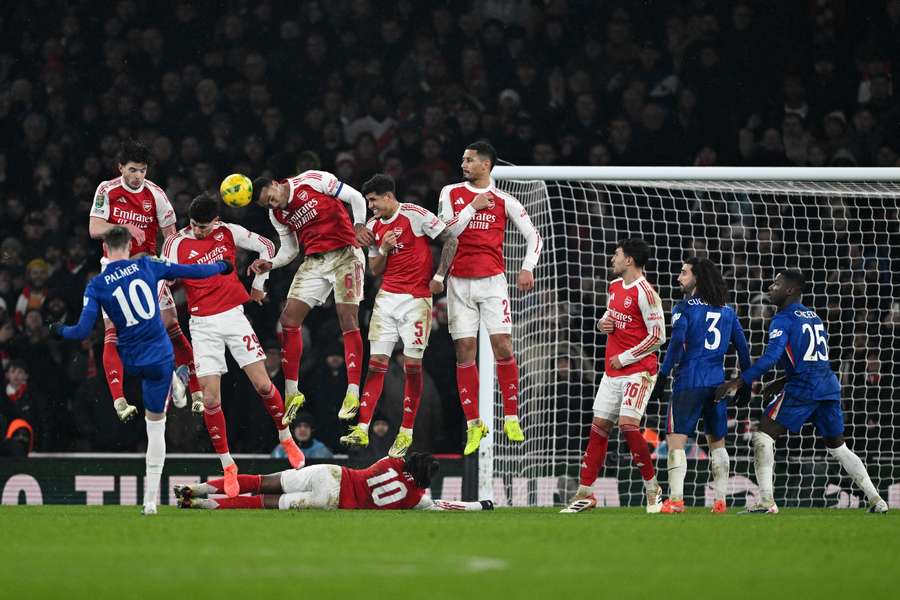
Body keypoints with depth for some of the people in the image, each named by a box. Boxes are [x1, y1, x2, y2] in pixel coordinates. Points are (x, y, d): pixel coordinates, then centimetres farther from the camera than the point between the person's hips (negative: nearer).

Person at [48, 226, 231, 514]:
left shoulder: (96, 286, -7)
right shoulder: (147, 266, -3)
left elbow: (83, 331, -10)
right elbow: (190, 271, 5)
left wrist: (60, 330, 11)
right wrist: (221, 266, 24)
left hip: (129, 361, 0)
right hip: (160, 359, 0)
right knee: (156, 426, 8)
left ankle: (120, 403, 41)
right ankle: (150, 499, 5)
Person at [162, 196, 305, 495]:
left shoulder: (229, 232, -1)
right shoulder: (176, 243, -6)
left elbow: (267, 247, 14)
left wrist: (258, 285, 17)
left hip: (233, 315, 1)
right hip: (203, 324, -1)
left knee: (262, 384, -4)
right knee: (210, 398, -7)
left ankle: (287, 440, 20)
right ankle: (227, 466, 5)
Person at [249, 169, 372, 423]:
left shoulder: (313, 181, -11)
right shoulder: (277, 215, 7)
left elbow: (355, 197, -6)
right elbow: (290, 250, 16)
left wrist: (359, 226, -18)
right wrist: (269, 264, -1)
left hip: (344, 254, -6)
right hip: (314, 261, 6)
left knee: (348, 319, -12)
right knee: (289, 318, -4)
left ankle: (353, 393, -12)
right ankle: (291, 393, 1)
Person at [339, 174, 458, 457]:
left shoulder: (415, 215, -8)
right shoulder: (374, 227, 11)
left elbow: (450, 240, -6)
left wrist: (438, 277, -10)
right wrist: (383, 249, -4)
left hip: (416, 299, -5)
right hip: (387, 298, 5)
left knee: (412, 365, -3)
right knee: (376, 362, -2)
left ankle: (406, 433, 6)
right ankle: (362, 429, -5)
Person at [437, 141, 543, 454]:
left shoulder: (504, 201, 4)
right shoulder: (451, 193, 7)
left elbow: (533, 236, 8)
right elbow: (447, 232, -2)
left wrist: (528, 268, -5)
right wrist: (472, 207, -8)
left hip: (492, 280, -1)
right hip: (459, 283, 1)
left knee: (503, 345, -10)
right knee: (464, 351, -1)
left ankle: (511, 418, -2)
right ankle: (473, 424, 4)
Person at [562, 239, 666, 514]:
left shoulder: (645, 292, -14)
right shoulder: (614, 287, 12)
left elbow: (658, 336, -15)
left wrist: (625, 358, -13)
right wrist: (603, 323, 3)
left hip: (638, 370, -8)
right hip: (612, 371, 8)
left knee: (628, 424, -18)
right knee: (599, 427, 5)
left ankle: (653, 489, -4)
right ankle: (585, 493, 10)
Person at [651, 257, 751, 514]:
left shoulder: (685, 308, -5)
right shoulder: (727, 311, 12)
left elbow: (677, 344, -16)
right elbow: (742, 346, 14)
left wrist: (662, 377, -13)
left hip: (689, 382, -5)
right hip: (717, 382, 6)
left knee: (676, 440, -5)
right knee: (717, 442, 16)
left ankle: (676, 499, -16)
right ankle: (720, 500, 14)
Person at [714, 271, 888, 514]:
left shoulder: (783, 320, -5)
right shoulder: (814, 317, 20)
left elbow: (770, 358, -18)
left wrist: (738, 382, -18)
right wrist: (781, 383, 25)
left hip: (802, 389, -8)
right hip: (829, 385, 8)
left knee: (763, 435, -4)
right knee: (837, 446, 19)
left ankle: (766, 501, -14)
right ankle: (875, 499, 14)